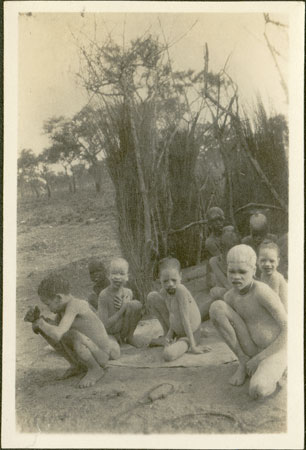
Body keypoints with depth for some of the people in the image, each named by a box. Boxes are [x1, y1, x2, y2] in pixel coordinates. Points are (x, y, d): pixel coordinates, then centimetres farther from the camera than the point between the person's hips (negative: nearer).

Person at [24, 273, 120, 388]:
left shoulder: (74, 304, -27)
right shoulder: (63, 304, -1)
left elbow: (58, 334, -37)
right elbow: (55, 325, 9)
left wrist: (40, 323, -19)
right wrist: (38, 318, -10)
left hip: (102, 355, -9)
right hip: (90, 350, 9)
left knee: (69, 335, -36)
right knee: (46, 329, 4)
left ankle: (96, 369, -9)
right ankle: (78, 365, 15)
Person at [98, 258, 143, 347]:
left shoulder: (128, 293, -4)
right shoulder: (104, 295, -19)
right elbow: (104, 325, -21)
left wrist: (125, 306, -13)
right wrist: (122, 309, -23)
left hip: (123, 332, 3)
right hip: (109, 335, -3)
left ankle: (129, 337, 1)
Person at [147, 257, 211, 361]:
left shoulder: (180, 290, -27)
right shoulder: (163, 292, -4)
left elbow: (185, 319, -28)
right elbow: (173, 317, 0)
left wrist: (193, 346, -24)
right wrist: (169, 335, -14)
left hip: (189, 336, -7)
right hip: (175, 330, 7)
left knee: (168, 354, -37)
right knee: (152, 297, 0)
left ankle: (164, 342, 3)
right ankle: (166, 335, 11)